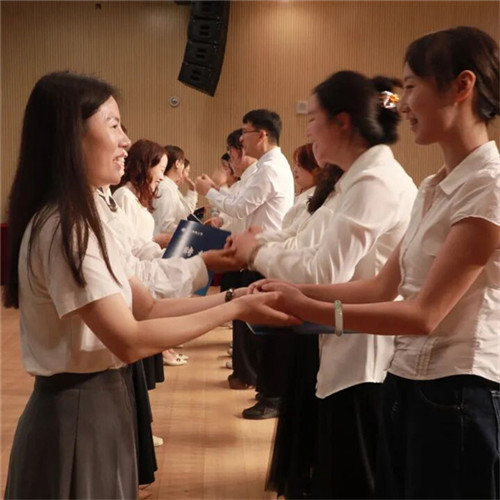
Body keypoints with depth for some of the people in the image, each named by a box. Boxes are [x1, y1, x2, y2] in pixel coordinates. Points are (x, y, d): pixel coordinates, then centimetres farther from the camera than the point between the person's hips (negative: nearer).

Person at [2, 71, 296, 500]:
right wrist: (235, 310, -20)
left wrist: (233, 296, -3)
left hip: (94, 403, 9)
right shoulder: (63, 228, -22)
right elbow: (129, 341, -25)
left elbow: (147, 308, 7)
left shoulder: (77, 221, 10)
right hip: (78, 411, -9)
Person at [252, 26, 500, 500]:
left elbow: (425, 314, -22)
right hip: (407, 383, 8)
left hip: (457, 395, -8)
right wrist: (292, 291, -2)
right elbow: (383, 286, 8)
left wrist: (308, 309, -21)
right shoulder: (435, 186, 10)